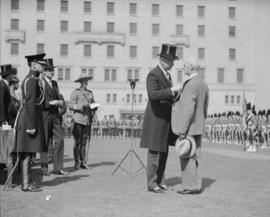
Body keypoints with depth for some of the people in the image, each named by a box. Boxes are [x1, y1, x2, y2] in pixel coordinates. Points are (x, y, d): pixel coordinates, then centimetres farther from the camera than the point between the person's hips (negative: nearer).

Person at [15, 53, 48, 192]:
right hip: (31, 119, -10)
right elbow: (30, 104, -21)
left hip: (28, 118, 10)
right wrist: (31, 125, -23)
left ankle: (27, 181, 19)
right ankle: (26, 184, -1)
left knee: (27, 153, 12)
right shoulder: (32, 80, -15)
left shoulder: (29, 79, 17)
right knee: (27, 152, -6)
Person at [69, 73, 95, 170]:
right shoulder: (75, 92, 3)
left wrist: (93, 112, 1)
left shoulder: (90, 93, 18)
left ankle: (83, 162, 10)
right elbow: (71, 106, -4)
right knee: (77, 142, -3)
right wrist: (82, 107, -17)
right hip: (78, 119, -4)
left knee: (84, 142, 6)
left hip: (88, 120, 4)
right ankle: (77, 163, 2)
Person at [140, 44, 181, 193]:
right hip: (156, 119, -9)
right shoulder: (153, 75, -13)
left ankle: (160, 181, 20)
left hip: (165, 120, 9)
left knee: (163, 152, 12)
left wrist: (177, 94, 5)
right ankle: (152, 183, 4)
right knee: (154, 152, -4)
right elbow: (154, 94, -28)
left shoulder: (167, 75, 16)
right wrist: (172, 90, -30)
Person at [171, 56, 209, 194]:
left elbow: (188, 108, -23)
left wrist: (182, 130, -22)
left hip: (188, 127, -9)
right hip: (197, 127, 9)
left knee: (186, 156, -2)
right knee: (194, 156, 13)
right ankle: (196, 185, 18)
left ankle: (191, 186, 1)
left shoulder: (191, 84, -17)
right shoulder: (204, 84, 12)